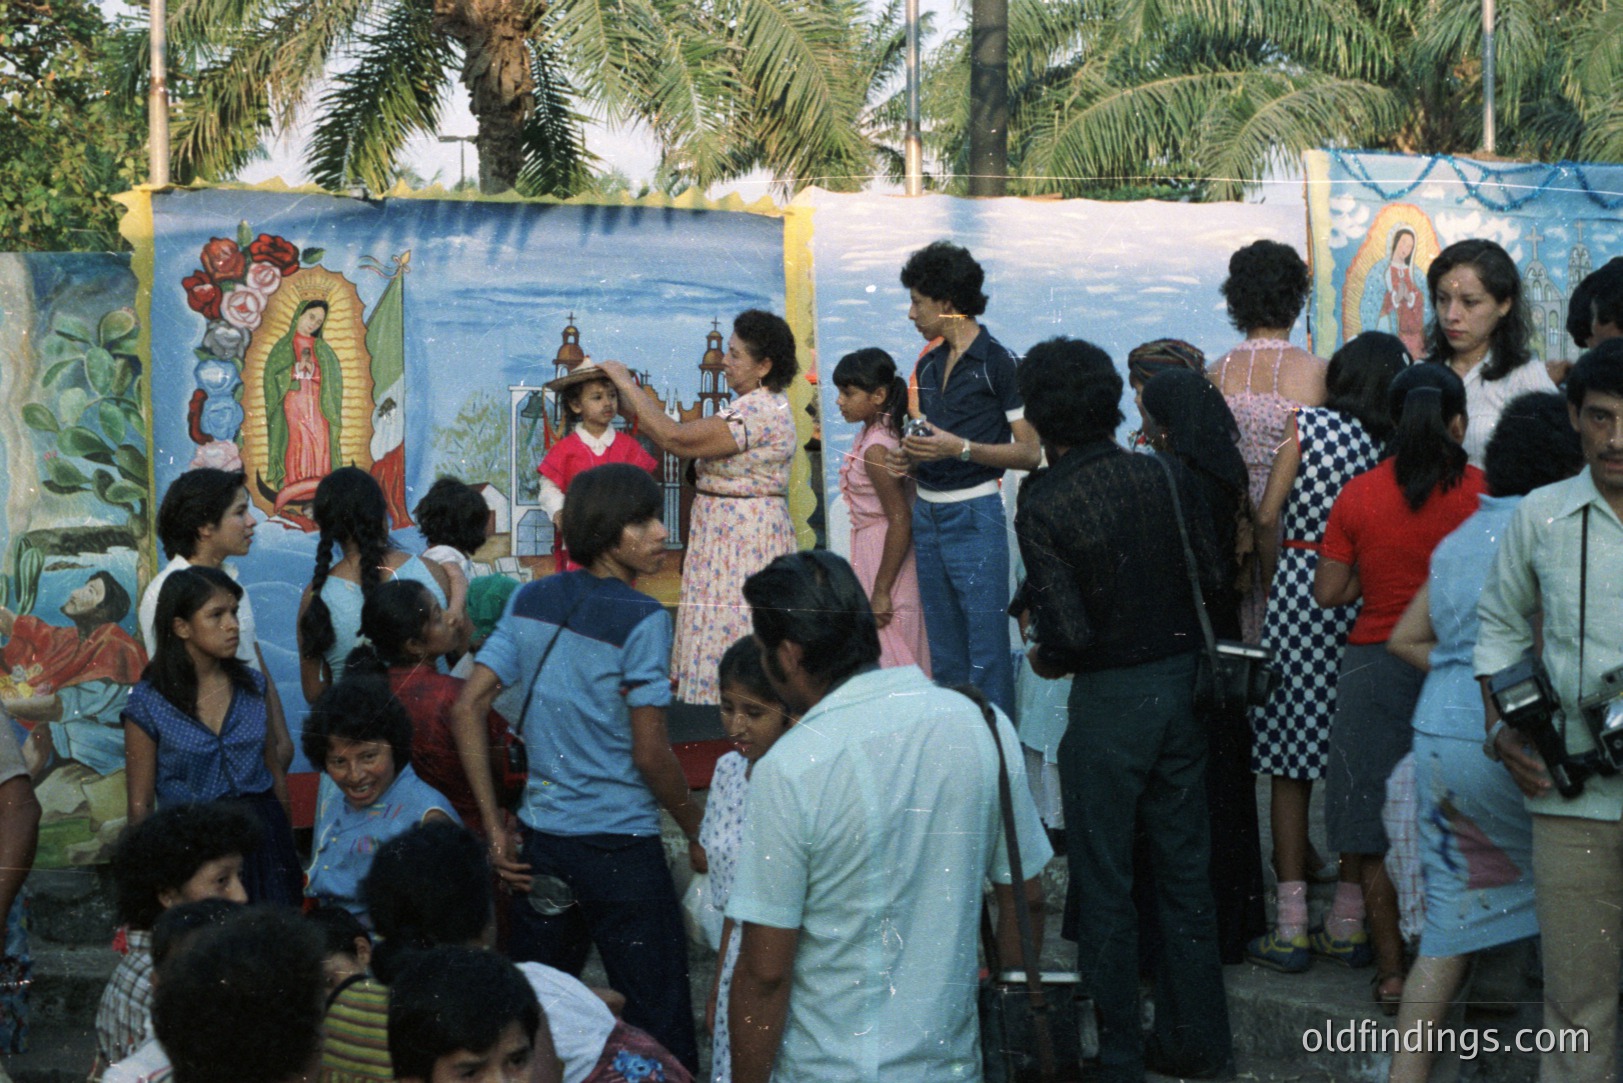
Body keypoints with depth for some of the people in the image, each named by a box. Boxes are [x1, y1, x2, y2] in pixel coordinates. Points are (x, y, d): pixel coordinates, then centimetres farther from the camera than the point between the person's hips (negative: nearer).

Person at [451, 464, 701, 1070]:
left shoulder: (531, 601, 5)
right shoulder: (641, 620, -14)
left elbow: (466, 710, 2)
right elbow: (650, 754, -14)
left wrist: (495, 830, 4)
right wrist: (697, 832, 2)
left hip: (540, 838, 6)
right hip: (622, 848, -6)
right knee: (658, 1027, 2)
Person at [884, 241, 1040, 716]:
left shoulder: (997, 363, -9)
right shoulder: (928, 364, 14)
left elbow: (1029, 453, -10)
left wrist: (961, 448, -19)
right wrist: (912, 458, 5)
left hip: (974, 513, -7)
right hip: (927, 512, 8)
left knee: (986, 651, -6)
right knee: (944, 651, 12)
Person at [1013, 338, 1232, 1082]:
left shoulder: (1043, 507, -17)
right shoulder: (1167, 476, -3)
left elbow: (1069, 633, -21)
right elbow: (1212, 579, 0)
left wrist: (1043, 660, 0)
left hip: (1108, 698, -5)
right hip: (1181, 681, 5)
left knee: (1104, 881, 9)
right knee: (1185, 872, 16)